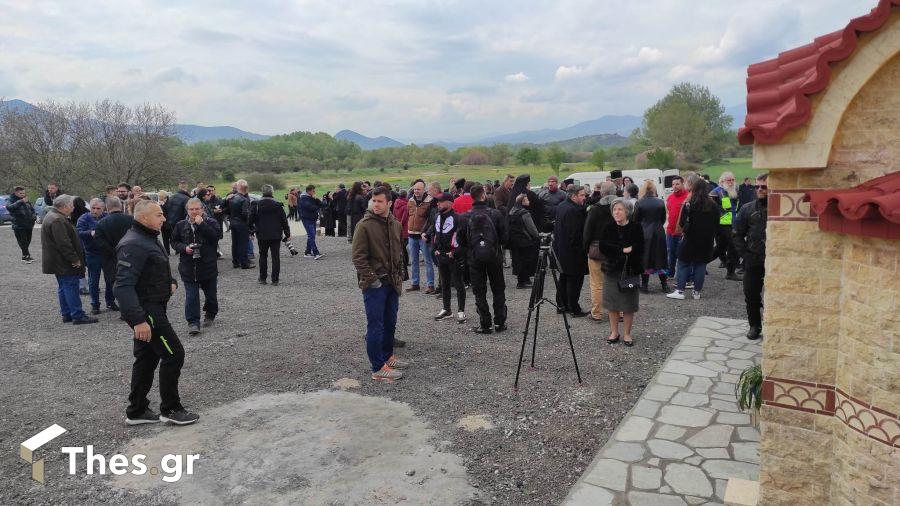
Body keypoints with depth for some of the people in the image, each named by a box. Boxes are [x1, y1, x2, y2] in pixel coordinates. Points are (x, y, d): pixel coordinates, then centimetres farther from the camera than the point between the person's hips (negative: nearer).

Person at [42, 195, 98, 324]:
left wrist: (75, 258, 20)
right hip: (63, 262, -11)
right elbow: (63, 243, -26)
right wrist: (75, 259, -20)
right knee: (71, 288, -8)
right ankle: (78, 315, -5)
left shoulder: (53, 216, 15)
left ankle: (66, 314, 22)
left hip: (58, 263, 11)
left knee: (63, 287, 15)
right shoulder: (57, 220, -21)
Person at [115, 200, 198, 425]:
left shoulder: (149, 239, 13)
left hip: (152, 309, 11)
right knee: (173, 354, -5)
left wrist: (171, 281, 6)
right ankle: (171, 409, 8)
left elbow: (158, 270, 28)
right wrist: (138, 320, -34)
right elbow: (123, 286, -28)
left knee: (147, 358, 16)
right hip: (146, 311, -11)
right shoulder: (133, 244, -21)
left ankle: (136, 411, 26)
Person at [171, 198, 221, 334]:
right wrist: (184, 248, -11)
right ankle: (193, 322, 1)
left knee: (210, 294, 13)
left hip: (208, 266, -1)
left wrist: (201, 224, -21)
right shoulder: (180, 225, 5)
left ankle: (210, 315, 36)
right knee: (191, 296, -3)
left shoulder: (211, 223, -3)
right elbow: (174, 242, 9)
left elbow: (215, 236, -19)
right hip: (188, 267, 1)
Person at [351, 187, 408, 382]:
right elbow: (358, 256, -14)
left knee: (390, 323, 18)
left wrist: (399, 277, 13)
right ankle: (378, 369, 4)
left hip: (392, 283, 7)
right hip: (374, 284, -7)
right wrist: (372, 279, -17)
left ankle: (388, 356, 34)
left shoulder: (395, 224, 8)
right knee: (376, 326, -3)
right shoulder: (364, 225, -12)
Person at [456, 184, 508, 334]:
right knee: (498, 290, 14)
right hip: (494, 256, 1)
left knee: (480, 292, 7)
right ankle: (499, 322, 16)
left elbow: (460, 240, -4)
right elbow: (504, 237, -6)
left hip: (474, 258, 0)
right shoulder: (495, 214, -8)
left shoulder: (465, 217, -8)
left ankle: (485, 325, 7)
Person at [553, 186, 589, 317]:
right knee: (575, 280, -2)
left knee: (564, 277, 18)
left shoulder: (561, 207, 9)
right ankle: (574, 309, 3)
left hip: (560, 249, 10)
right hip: (573, 251, -10)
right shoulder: (574, 210, -21)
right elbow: (575, 233, -23)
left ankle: (561, 305, 27)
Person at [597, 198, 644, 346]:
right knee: (612, 303, 7)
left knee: (628, 303, 4)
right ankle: (614, 332, 21)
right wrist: (623, 250, -17)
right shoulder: (609, 228, 1)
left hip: (630, 271, -2)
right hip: (611, 270, 2)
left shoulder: (635, 228, -4)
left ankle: (627, 333, 18)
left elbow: (639, 250, -11)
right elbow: (603, 247, -8)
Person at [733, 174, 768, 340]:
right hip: (753, 261, 3)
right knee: (751, 295, 9)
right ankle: (754, 326, 24)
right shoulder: (747, 209, 5)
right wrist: (745, 254, 0)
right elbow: (738, 234, 8)